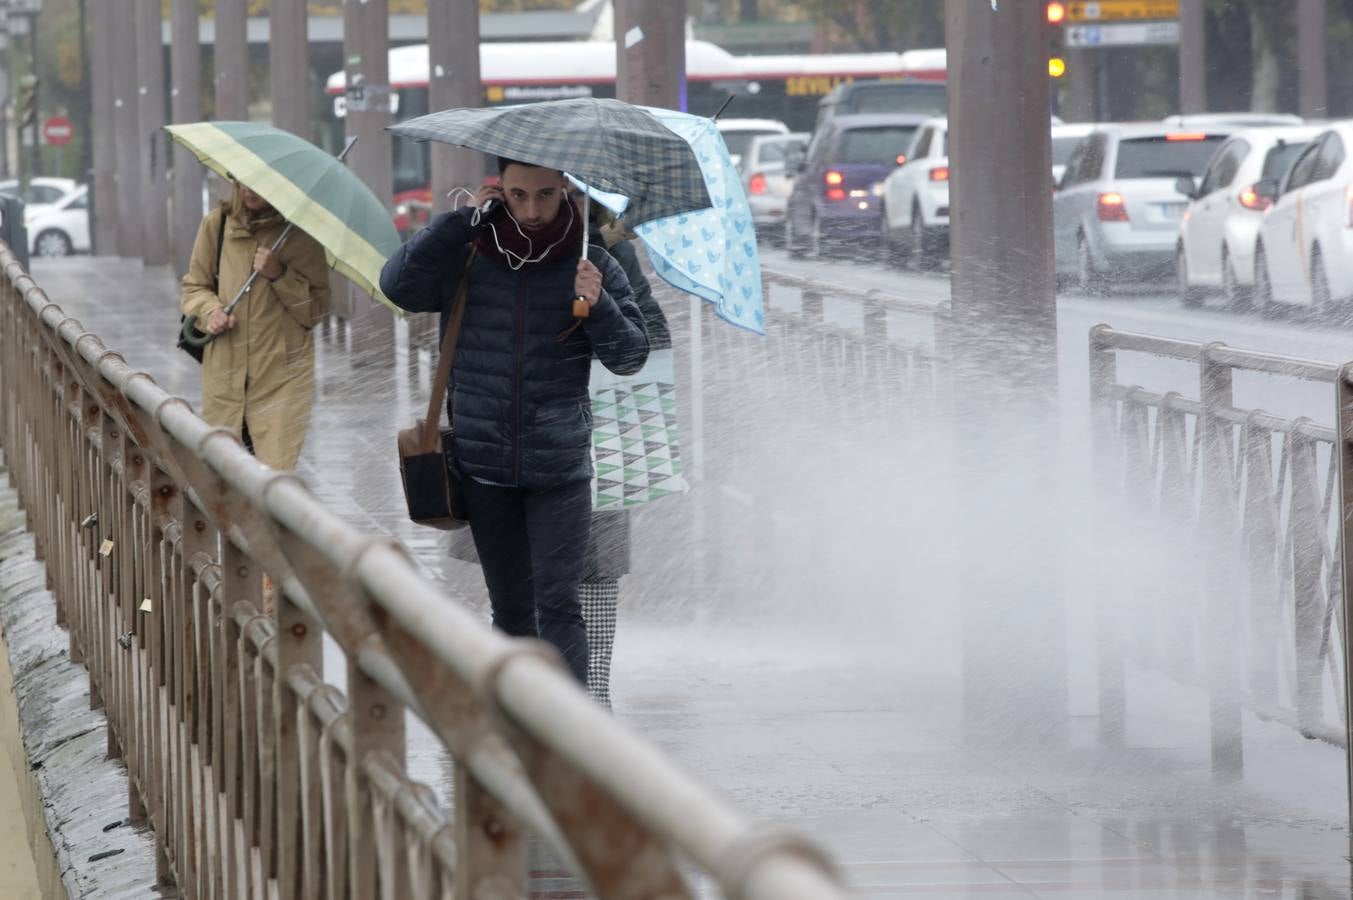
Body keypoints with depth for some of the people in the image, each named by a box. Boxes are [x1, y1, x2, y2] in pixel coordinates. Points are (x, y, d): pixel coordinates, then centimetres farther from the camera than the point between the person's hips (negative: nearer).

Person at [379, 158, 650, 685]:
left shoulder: (590, 266, 0)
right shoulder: (467, 260, 2)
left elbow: (631, 356, 0)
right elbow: (398, 285, -13)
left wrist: (598, 306, -20)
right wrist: (463, 220, -13)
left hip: (559, 467, -2)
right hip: (484, 464, 2)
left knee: (558, 605, -10)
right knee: (510, 608, 11)